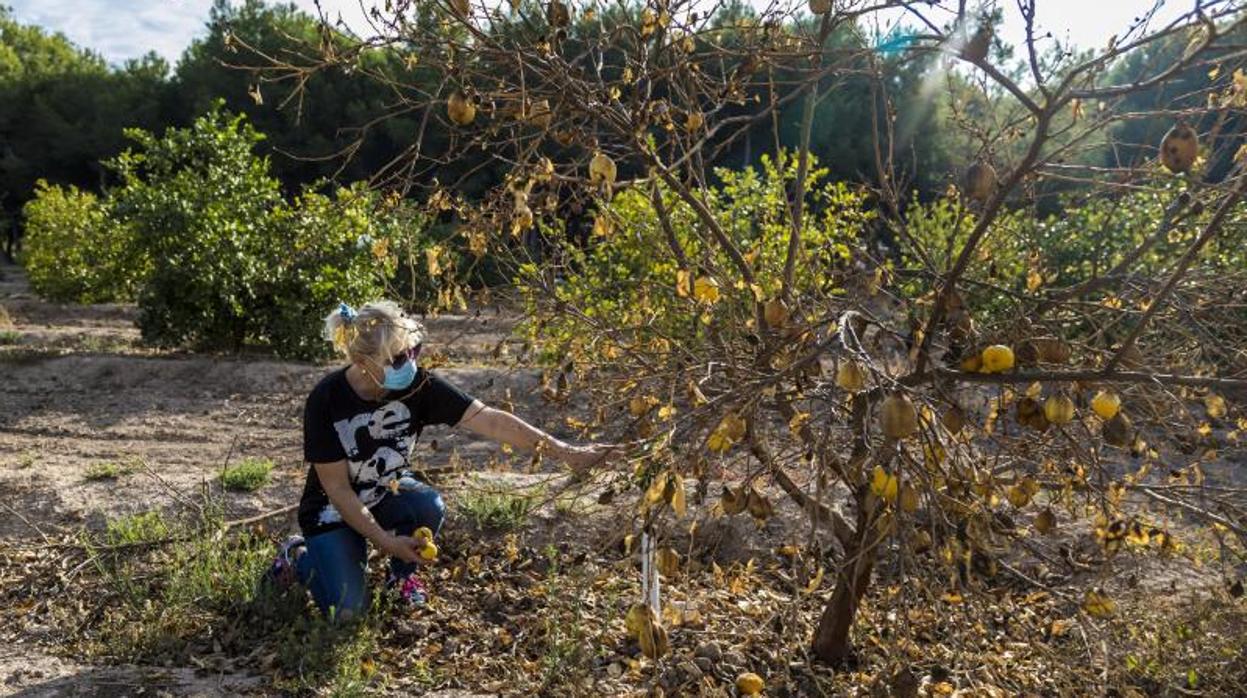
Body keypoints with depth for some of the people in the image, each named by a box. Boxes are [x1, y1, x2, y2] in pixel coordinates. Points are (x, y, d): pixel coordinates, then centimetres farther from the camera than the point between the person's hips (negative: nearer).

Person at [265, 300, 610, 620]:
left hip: (388, 494, 3)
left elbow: (489, 420, -27)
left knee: (429, 506, -31)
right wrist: (386, 542, -26)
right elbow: (338, 490, -21)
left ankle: (403, 575, 2)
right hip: (334, 510, -2)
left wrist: (563, 451, -34)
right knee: (348, 610, -15)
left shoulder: (419, 384, -22)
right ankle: (298, 556, 17)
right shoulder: (326, 399, -27)